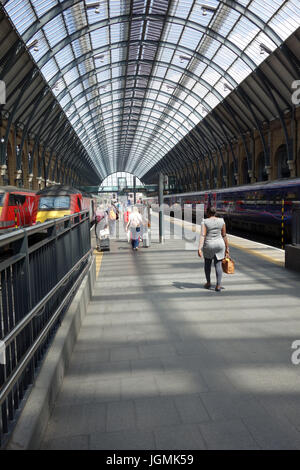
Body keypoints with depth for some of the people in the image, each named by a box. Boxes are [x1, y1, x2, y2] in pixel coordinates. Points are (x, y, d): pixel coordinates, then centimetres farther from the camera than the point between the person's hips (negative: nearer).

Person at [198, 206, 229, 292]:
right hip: (219, 245, 2)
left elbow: (202, 236, -18)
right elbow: (224, 236, 1)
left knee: (207, 263, 19)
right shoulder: (221, 221, -1)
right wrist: (227, 248, 7)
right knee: (218, 265, 6)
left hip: (208, 246, -2)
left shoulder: (205, 222, -9)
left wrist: (199, 248, -22)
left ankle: (208, 283, 24)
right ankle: (218, 285, -2)